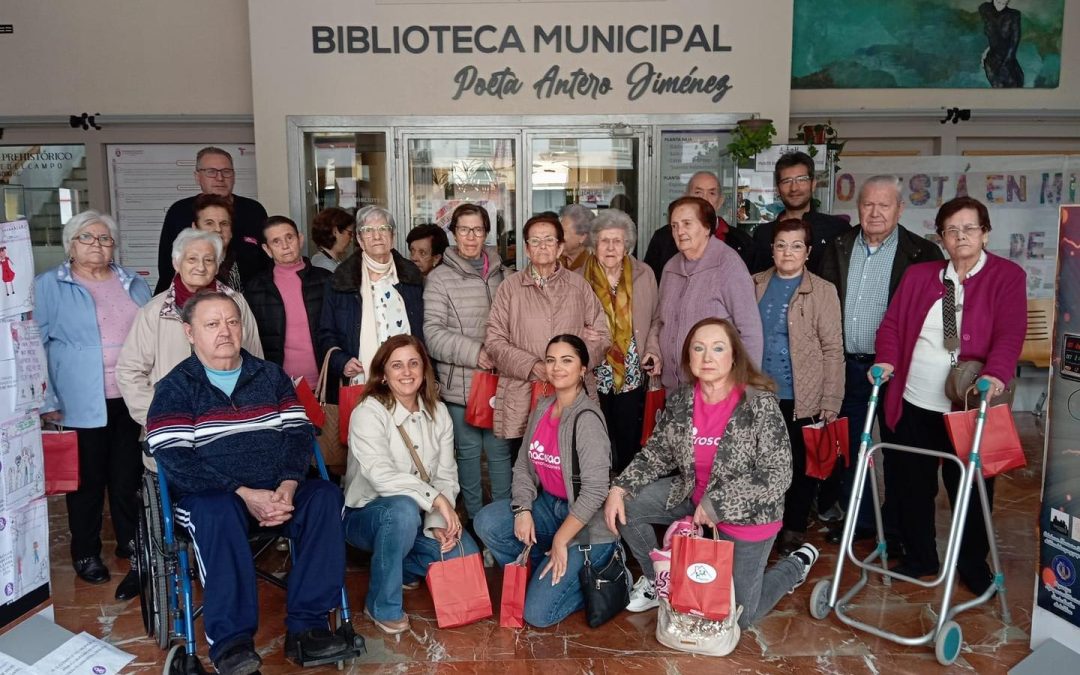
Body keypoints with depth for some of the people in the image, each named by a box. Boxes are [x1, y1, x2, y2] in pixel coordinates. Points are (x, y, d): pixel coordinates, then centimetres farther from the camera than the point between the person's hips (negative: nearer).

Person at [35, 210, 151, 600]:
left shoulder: (134, 284, 13)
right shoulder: (48, 287, 0)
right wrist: (47, 402, -9)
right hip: (82, 404, -3)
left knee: (129, 476, 10)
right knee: (88, 480, 5)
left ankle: (132, 545, 25)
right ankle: (85, 554, 21)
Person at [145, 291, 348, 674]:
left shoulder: (271, 376, 15)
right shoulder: (175, 388, 4)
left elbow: (299, 433, 6)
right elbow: (174, 461, -10)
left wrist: (288, 486, -15)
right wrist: (244, 493, -20)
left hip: (277, 490, 3)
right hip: (209, 496, -3)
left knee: (326, 497, -25)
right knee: (218, 513, -37)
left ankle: (305, 626, -22)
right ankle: (230, 640, -28)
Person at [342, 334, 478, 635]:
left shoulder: (437, 412, 0)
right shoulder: (368, 413, -17)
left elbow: (446, 475, -3)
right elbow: (381, 475, -30)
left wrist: (438, 522, -17)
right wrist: (435, 498, -33)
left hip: (420, 515, 5)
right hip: (367, 514, -5)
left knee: (465, 555, -16)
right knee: (403, 509, -38)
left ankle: (402, 566, 14)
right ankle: (381, 606, -17)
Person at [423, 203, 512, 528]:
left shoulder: (502, 274, 10)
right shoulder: (440, 278, -1)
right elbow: (433, 332, -9)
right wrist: (474, 352, -17)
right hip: (460, 382, -2)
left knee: (500, 448, 7)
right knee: (468, 449, 7)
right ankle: (474, 516, 22)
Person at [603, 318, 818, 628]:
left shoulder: (760, 404, -25)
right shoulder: (680, 401, -9)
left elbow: (778, 475, -25)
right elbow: (656, 453, 1)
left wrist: (716, 505, -27)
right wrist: (619, 488, -13)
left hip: (747, 515, -5)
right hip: (694, 496, 5)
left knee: (739, 616, 5)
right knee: (625, 506, -9)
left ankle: (798, 563, 32)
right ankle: (657, 580, 18)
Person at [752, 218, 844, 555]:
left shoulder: (822, 291, -4)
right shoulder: (755, 285, 7)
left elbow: (833, 349, -6)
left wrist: (830, 402, -10)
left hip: (803, 398, -3)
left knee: (800, 464, 9)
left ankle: (794, 530, 25)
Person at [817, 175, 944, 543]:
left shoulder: (922, 253, -6)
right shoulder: (838, 248, 6)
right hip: (847, 365, 4)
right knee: (849, 447, 14)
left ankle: (895, 526, 24)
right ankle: (857, 519, 31)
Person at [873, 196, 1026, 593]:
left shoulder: (1007, 276, 0)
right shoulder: (918, 276, 10)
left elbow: (1010, 333, -11)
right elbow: (893, 323, 7)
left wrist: (996, 373, -28)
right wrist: (887, 360, -11)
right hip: (913, 403, 3)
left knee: (969, 487, 8)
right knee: (912, 485, 11)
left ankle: (974, 565, 29)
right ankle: (919, 558, 29)